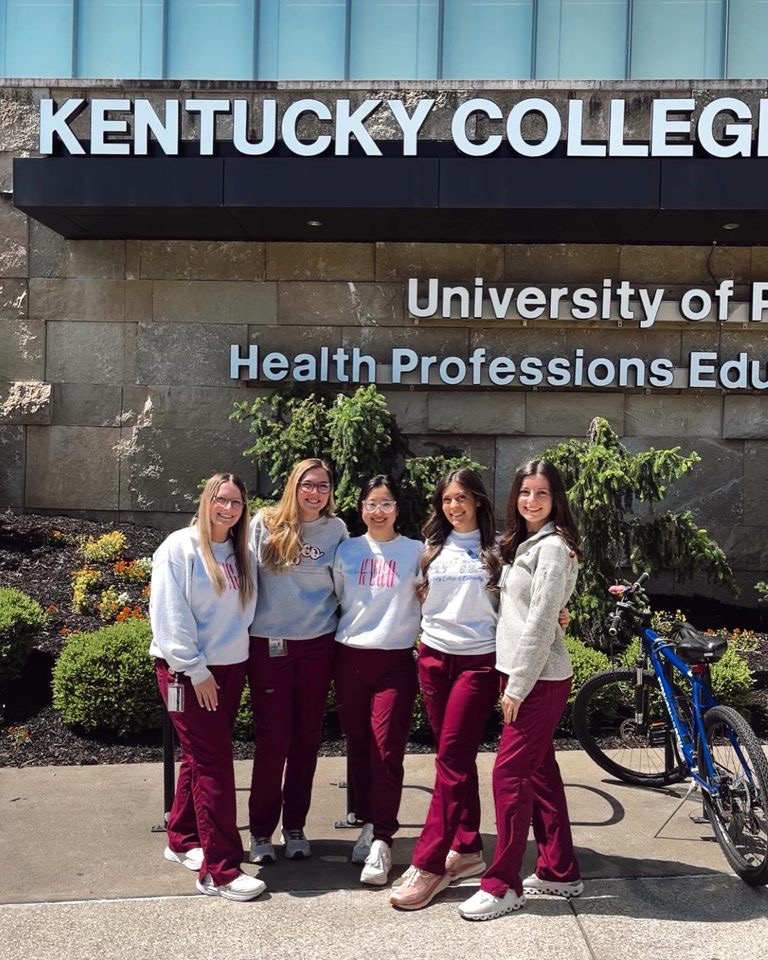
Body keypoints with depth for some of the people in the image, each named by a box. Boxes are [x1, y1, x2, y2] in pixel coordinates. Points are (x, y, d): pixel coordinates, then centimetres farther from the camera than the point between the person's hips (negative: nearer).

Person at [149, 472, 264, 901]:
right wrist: (195, 669, -16)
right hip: (187, 671, -6)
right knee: (214, 762, -7)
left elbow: (244, 610, 11)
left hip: (231, 668, 6)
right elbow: (169, 615, -15)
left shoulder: (243, 555, 9)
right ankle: (220, 869, -1)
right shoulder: (180, 548, -10)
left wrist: (234, 657, 2)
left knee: (201, 758, 15)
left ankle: (183, 839, 32)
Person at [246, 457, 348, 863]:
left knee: (307, 737, 9)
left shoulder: (336, 530, 4)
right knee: (272, 738, 1)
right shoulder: (265, 524, -3)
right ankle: (261, 831, 16)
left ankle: (295, 826, 24)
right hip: (269, 643, -2)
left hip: (318, 644, 2)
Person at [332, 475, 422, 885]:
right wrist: (331, 656, 12)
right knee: (358, 747, 10)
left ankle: (382, 840, 2)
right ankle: (368, 824, 25)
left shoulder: (416, 552, 0)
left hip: (395, 661, -3)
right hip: (350, 658, 3)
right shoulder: (346, 551, 6)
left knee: (386, 750, -7)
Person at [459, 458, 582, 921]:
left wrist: (518, 685, -17)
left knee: (509, 773, -6)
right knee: (539, 770, 14)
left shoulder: (553, 547, -14)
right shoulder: (522, 544, 15)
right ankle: (560, 871, 25)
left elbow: (540, 621, -18)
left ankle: (503, 884, 5)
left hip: (539, 677, -9)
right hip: (522, 671, 9)